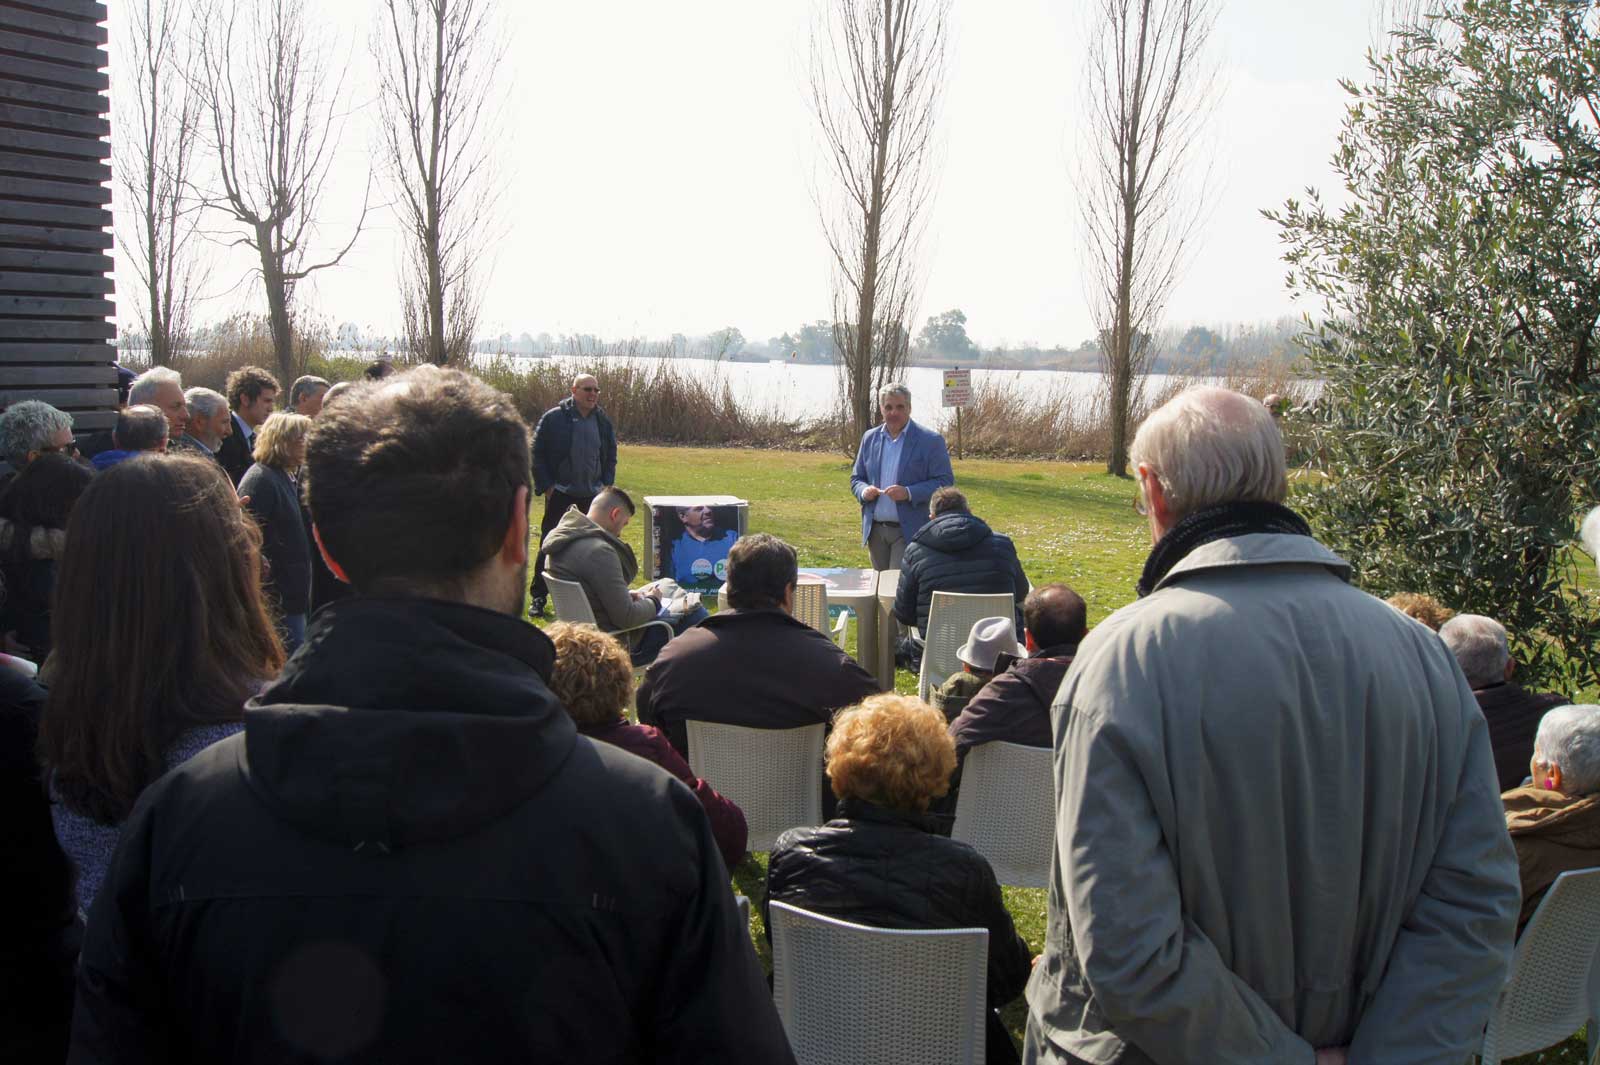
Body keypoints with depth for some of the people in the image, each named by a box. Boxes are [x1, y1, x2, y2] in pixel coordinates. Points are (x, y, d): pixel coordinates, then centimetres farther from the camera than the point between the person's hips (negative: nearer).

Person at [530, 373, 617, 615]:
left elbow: (611, 455, 19)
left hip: (593, 495, 4)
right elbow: (537, 454, -5)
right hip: (560, 494, -4)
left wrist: (607, 483, 8)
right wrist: (546, 485, -10)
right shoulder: (554, 418, -7)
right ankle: (539, 597, 5)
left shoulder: (602, 421, 8)